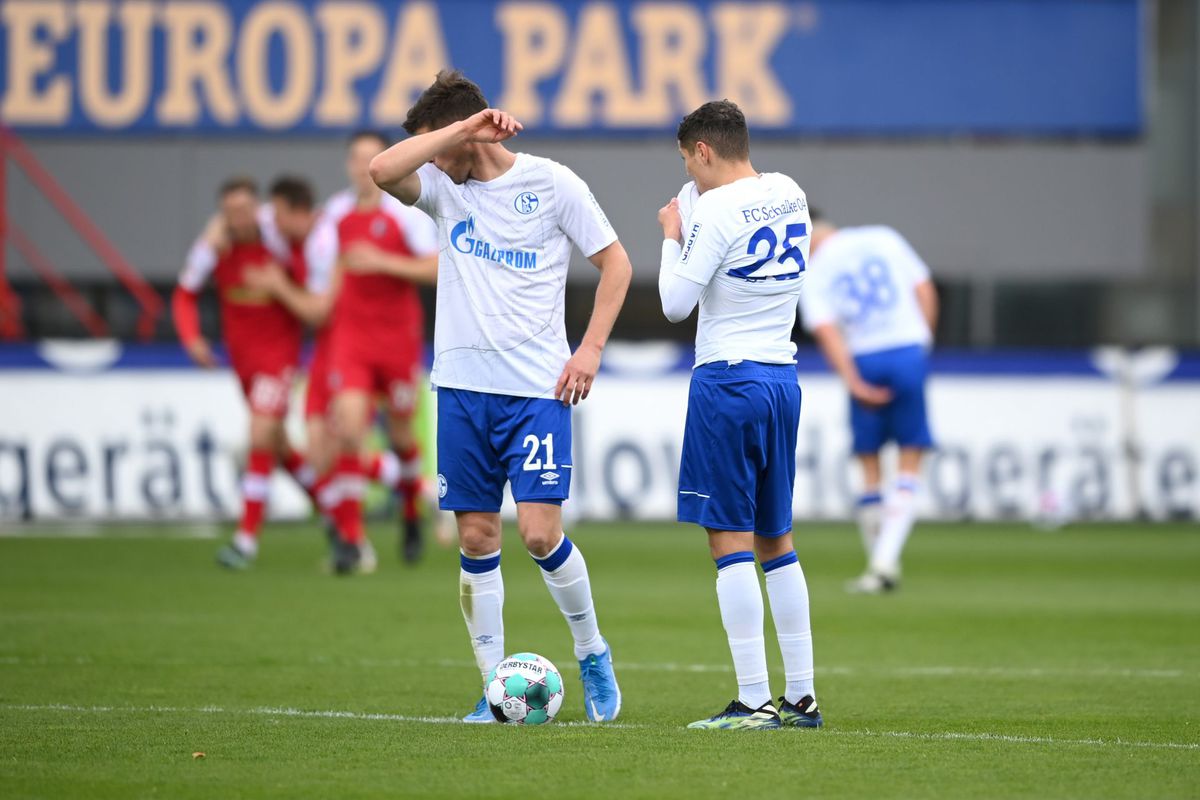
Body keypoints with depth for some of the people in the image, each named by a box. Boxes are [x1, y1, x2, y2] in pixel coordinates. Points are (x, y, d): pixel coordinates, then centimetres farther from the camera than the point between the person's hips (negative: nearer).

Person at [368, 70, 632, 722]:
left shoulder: (550, 183, -2)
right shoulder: (444, 187, 6)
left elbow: (614, 263, 4)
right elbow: (382, 170, -14)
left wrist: (590, 350, -4)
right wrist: (463, 129, -14)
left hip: (537, 387, -4)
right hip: (462, 386, 4)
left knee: (540, 532, -11)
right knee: (476, 538, 3)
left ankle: (592, 654, 12)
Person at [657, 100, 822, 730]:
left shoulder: (714, 211, -13)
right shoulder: (789, 195, 9)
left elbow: (676, 303, -11)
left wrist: (672, 236, 2)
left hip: (728, 378, -8)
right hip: (783, 376, 8)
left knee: (731, 542, -6)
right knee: (776, 541, 13)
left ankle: (754, 701, -10)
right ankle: (802, 696, 13)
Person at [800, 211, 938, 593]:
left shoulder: (813, 275, 3)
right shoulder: (883, 239, 8)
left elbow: (826, 330, -10)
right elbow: (925, 291, 5)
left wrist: (853, 381, -18)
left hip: (863, 362, 0)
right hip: (909, 351, 0)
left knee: (870, 466, 13)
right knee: (910, 463, 2)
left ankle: (879, 565, 13)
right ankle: (886, 563, -12)